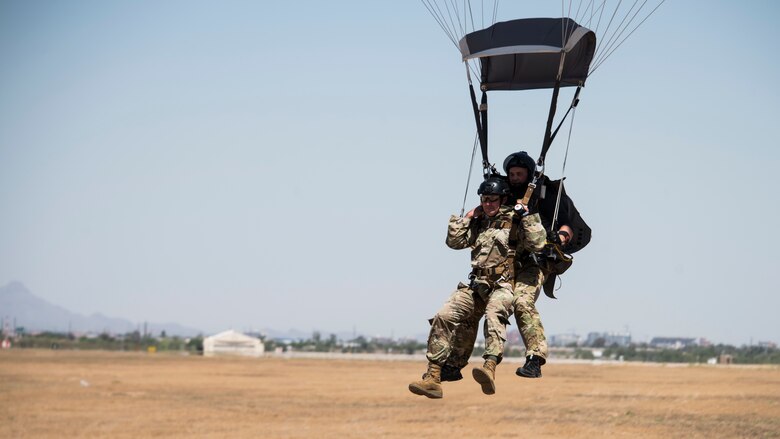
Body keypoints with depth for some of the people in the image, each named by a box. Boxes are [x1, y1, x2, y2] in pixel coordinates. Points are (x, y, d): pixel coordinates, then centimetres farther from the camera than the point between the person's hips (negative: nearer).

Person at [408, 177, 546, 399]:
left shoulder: (514, 222, 4)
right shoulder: (478, 224, 20)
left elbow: (536, 243, -9)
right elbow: (454, 241, 14)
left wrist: (526, 215, -9)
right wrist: (467, 217, 12)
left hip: (503, 286, -5)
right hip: (476, 286, 5)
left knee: (494, 314, -38)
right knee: (444, 316, -14)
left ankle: (490, 367, -58)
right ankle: (433, 378, -15)